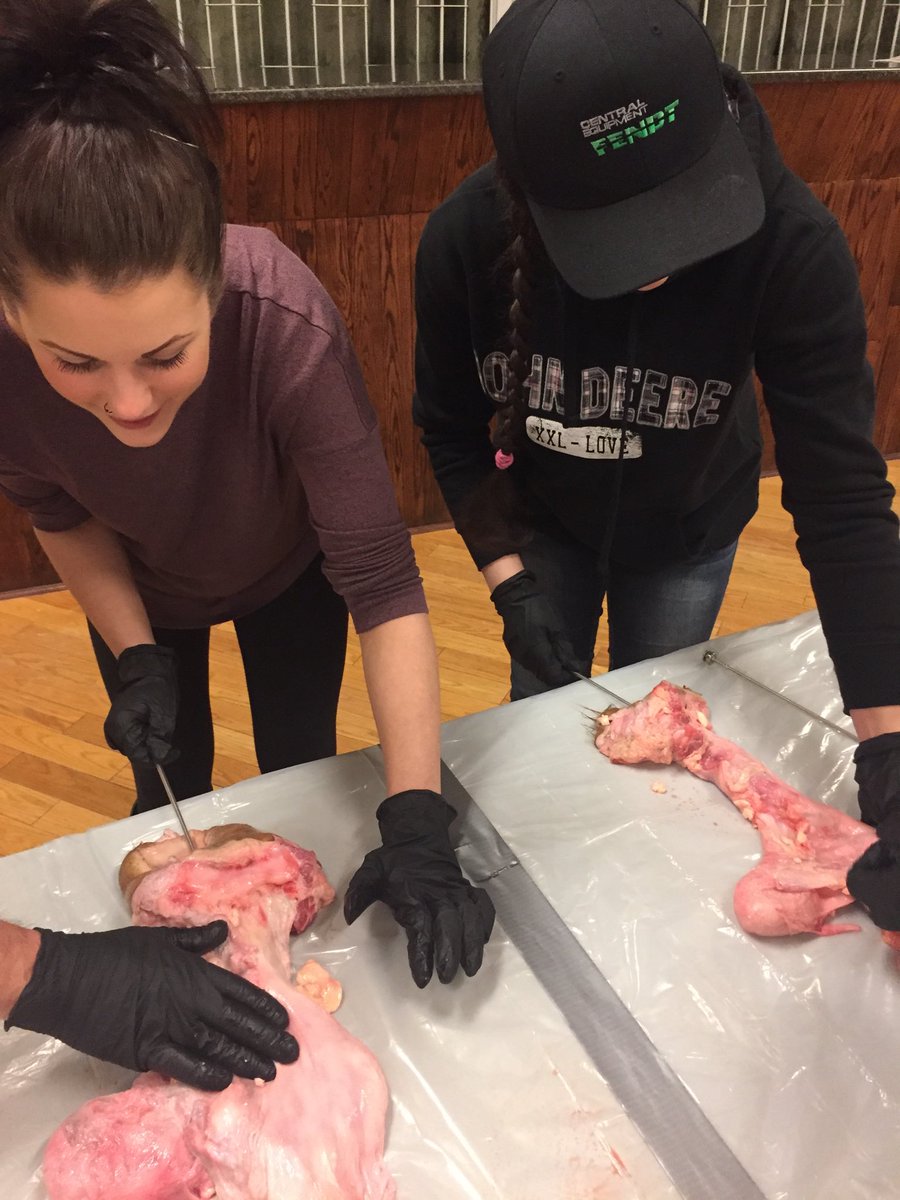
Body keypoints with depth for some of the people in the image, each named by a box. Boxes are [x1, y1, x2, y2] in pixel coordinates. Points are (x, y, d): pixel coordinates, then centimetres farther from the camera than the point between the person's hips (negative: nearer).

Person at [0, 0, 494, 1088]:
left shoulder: (286, 324, -42)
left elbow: (383, 585, -38)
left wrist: (418, 826, -42)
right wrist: (136, 656, -23)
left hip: (287, 574, -1)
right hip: (143, 589, 2)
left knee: (300, 767, 19)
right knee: (170, 789, 18)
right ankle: (167, 939, 51)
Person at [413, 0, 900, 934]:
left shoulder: (789, 241, -33)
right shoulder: (465, 240, -29)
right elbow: (451, 430, -13)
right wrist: (511, 585, -23)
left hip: (688, 536, 0)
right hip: (543, 525, 1)